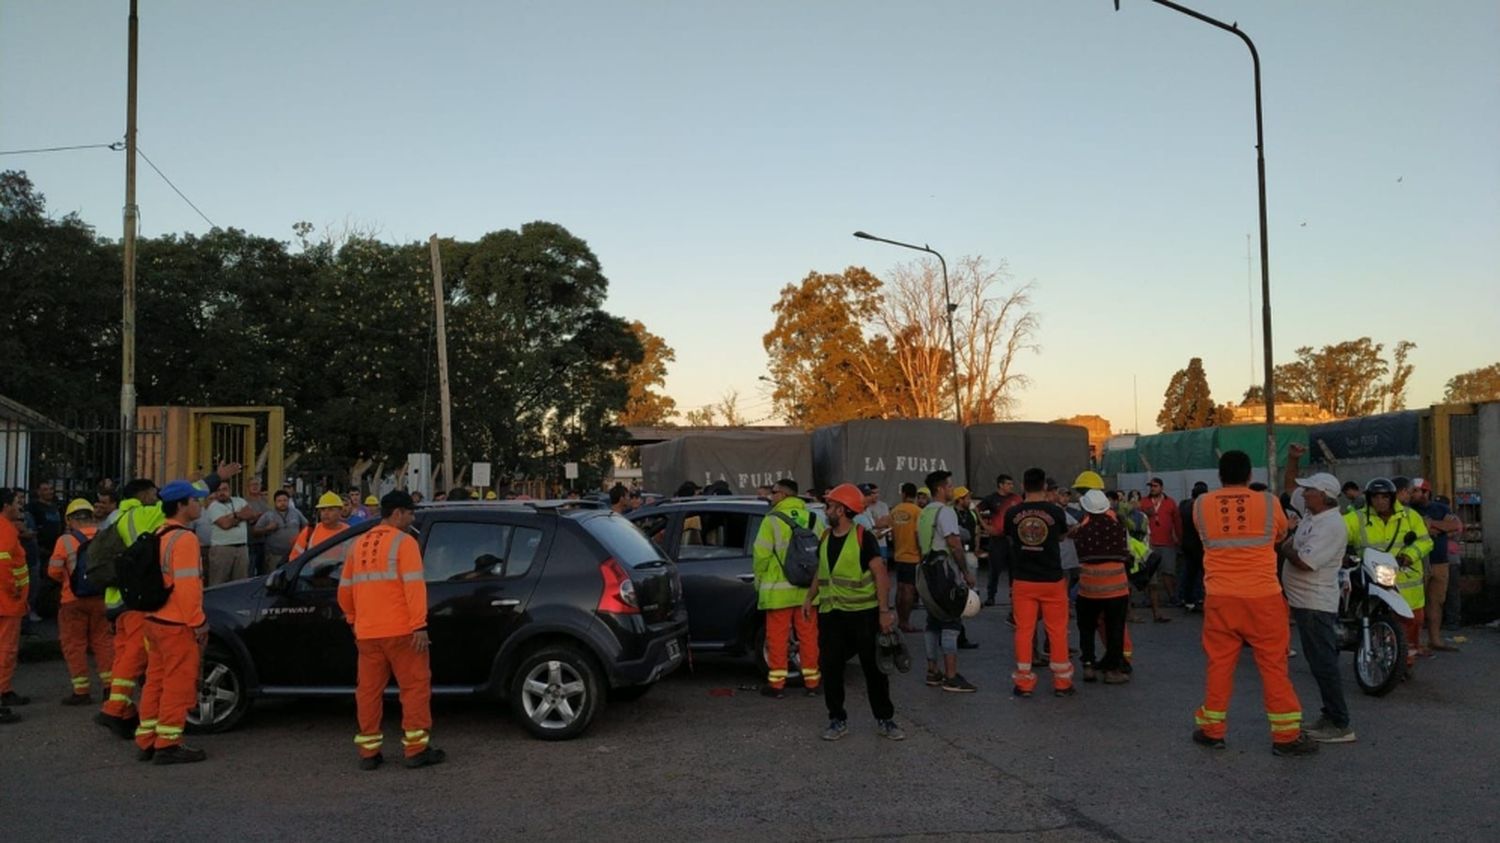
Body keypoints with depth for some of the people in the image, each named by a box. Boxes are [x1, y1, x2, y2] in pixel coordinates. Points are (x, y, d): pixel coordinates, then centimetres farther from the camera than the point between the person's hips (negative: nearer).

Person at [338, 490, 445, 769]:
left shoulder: (359, 544, 14)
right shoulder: (403, 542, -7)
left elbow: (345, 589, 18)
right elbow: (413, 586, -16)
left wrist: (354, 620, 28)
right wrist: (419, 626, -17)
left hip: (367, 632, 6)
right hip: (400, 631, -6)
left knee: (369, 689, 11)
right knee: (415, 686, 2)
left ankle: (368, 751, 15)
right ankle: (417, 750, 2)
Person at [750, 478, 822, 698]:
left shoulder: (772, 520, -9)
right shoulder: (811, 519, 5)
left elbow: (761, 555, -11)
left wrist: (760, 580, 3)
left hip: (779, 589, -4)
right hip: (807, 589, 5)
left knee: (777, 637, 4)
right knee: (808, 635, 11)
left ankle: (776, 684, 7)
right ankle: (812, 682, 17)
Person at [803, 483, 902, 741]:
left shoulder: (863, 537, -10)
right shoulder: (825, 538, 9)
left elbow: (880, 575, -11)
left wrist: (884, 610, -16)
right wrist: (810, 597, 13)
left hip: (863, 612, -5)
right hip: (830, 613, 5)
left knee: (874, 667, 5)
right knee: (831, 668, 5)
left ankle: (884, 720, 17)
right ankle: (838, 720, 17)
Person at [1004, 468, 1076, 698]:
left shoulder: (1012, 514, -3)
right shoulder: (1055, 511, -7)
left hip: (1022, 581, 1)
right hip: (1052, 580, -1)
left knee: (1024, 630, 6)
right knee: (1057, 631, 8)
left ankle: (1023, 683, 9)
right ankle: (1062, 683, 14)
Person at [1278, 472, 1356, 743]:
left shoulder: (1331, 526, -20)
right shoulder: (1311, 516, 9)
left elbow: (1304, 562, -28)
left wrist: (1284, 549, -9)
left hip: (1316, 606, -10)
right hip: (1304, 601, 10)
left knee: (1324, 665, -6)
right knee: (1320, 663, 17)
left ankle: (1340, 726, -1)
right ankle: (1330, 715, 26)